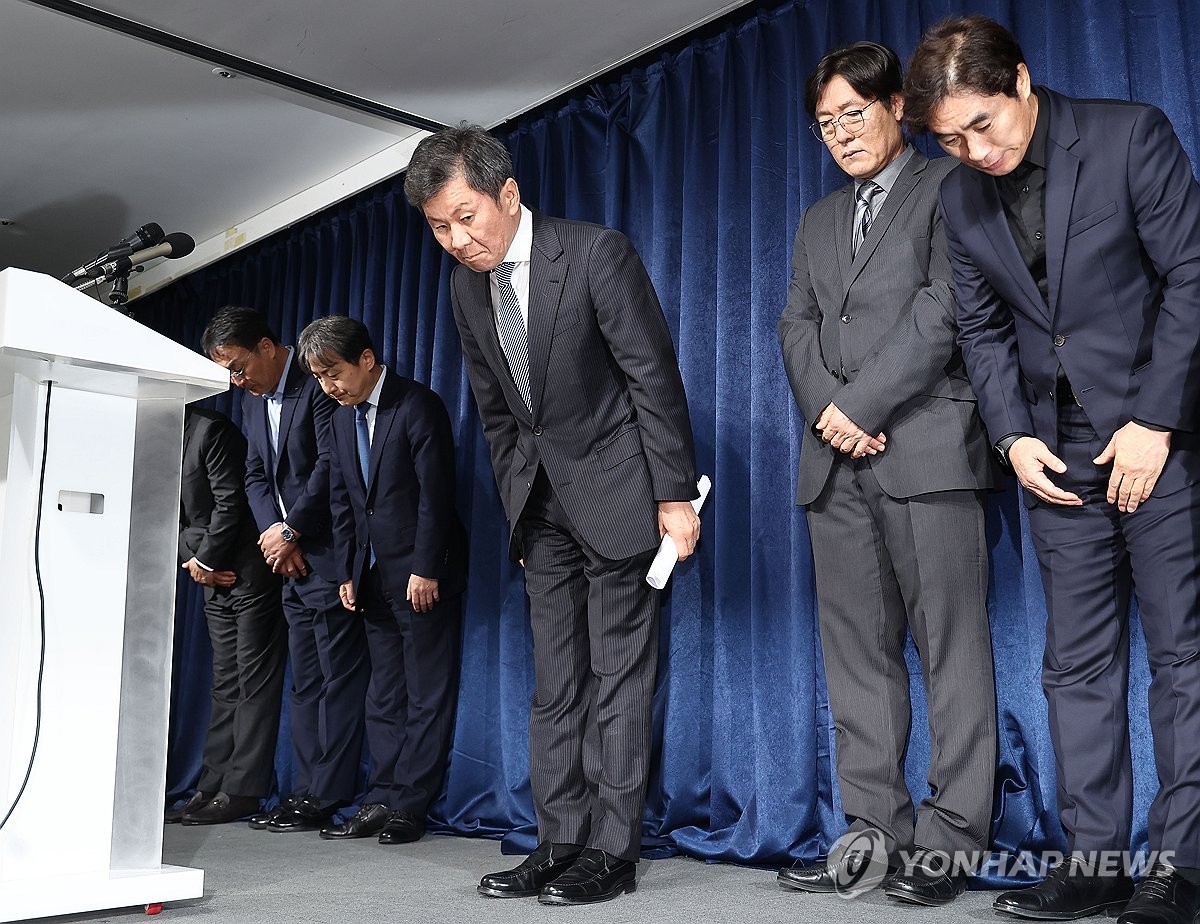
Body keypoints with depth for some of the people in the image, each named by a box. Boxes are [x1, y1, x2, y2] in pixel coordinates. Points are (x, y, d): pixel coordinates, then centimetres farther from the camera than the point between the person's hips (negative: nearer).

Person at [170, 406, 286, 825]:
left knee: (254, 683, -3)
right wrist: (192, 560, -2)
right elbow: (174, 516, 13)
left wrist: (206, 561, -8)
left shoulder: (211, 430, -13)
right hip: (214, 577, 9)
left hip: (250, 570, -9)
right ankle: (213, 785, 15)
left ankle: (242, 791, 0)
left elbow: (230, 503, -17)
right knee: (224, 684, 10)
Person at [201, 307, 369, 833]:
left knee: (338, 677, -3)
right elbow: (256, 475, 15)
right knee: (304, 683, 11)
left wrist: (291, 531, -11)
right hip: (293, 562, 9)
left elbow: (332, 464, -17)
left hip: (328, 554, -9)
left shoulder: (317, 386, -11)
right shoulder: (252, 401, 17)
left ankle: (326, 797, 1)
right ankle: (304, 791, 16)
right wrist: (274, 534, -1)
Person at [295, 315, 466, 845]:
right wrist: (347, 572, 9)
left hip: (424, 576, -7)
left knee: (427, 694, 0)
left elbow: (436, 493, -15)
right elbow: (342, 502, 14)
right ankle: (383, 798, 17)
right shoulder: (342, 419, 12)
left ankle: (411, 805, 6)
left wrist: (426, 570, -17)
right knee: (383, 695, 10)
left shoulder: (418, 405, -11)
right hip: (374, 578, 8)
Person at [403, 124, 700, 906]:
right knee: (554, 682, 8)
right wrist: (516, 504, 10)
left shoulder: (598, 255, -15)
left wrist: (675, 495, -16)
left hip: (617, 489, -6)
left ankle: (612, 850, 7)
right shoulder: (466, 284, 5)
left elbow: (655, 378, -14)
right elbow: (495, 411, 12)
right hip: (541, 497, 7)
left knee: (617, 675, -2)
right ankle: (560, 844, 17)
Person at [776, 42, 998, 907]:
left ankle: (951, 838, 3)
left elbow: (942, 308, -7)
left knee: (951, 648, -3)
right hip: (837, 459, 6)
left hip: (928, 448, -6)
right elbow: (798, 326, 14)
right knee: (858, 652, 5)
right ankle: (876, 829, 12)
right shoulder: (819, 220, 25)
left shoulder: (948, 188, 7)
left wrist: (861, 403, -11)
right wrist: (829, 415, -4)